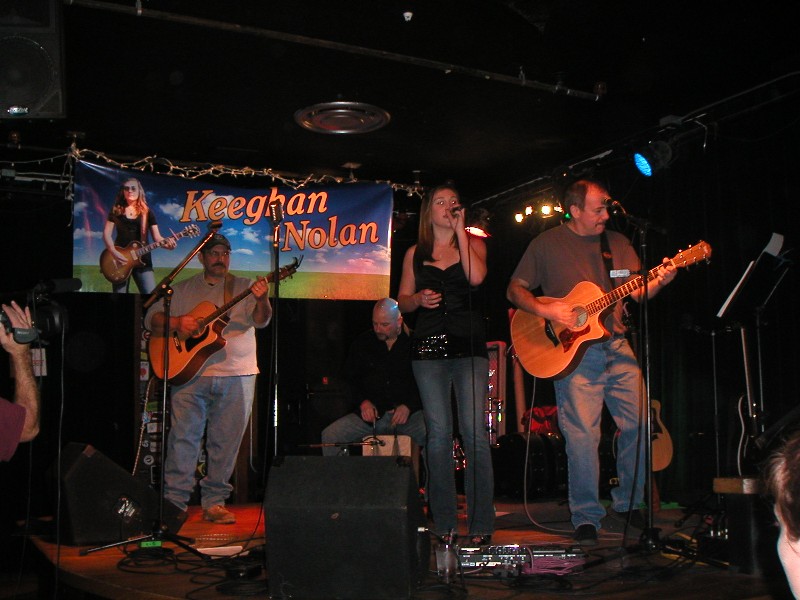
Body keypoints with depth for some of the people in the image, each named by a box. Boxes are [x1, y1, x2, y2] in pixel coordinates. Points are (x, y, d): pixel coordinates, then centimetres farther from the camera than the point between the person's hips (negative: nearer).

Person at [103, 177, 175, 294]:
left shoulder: (147, 212, 8)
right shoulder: (116, 210, 7)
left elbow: (157, 237, 2)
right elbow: (107, 233, 2)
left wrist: (166, 242, -20)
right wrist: (114, 252, -13)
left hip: (142, 258, 0)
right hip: (120, 258, 0)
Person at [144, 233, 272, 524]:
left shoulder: (245, 287, 9)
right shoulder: (182, 289, 12)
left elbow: (261, 320, -6)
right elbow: (151, 319, 10)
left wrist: (261, 300, -29)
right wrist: (176, 322, -10)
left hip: (236, 376, 0)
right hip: (190, 372, 0)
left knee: (226, 442, 3)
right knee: (183, 437, -4)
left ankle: (214, 502, 13)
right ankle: (173, 503, 3)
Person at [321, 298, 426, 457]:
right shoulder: (361, 343, 11)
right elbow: (349, 379, 16)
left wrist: (409, 406, -13)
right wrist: (362, 402, -3)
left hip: (409, 413, -2)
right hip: (370, 414, 3)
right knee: (329, 436, -18)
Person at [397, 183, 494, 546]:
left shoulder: (473, 244, 10)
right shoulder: (415, 253, 15)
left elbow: (476, 277, -10)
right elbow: (402, 300, 17)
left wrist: (460, 230, -6)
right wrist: (418, 299, -5)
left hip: (469, 345, -1)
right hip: (428, 346, 2)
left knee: (474, 433, -9)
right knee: (438, 435, -1)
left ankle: (480, 524, -3)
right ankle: (443, 523, 7)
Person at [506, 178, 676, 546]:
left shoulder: (617, 243, 14)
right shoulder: (546, 244, 3)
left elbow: (635, 292, 9)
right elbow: (514, 290, 3)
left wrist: (659, 281, -12)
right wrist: (545, 310, -13)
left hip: (616, 348, 5)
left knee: (639, 423, 1)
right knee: (582, 435, -9)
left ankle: (628, 503, 21)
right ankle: (586, 517, 4)